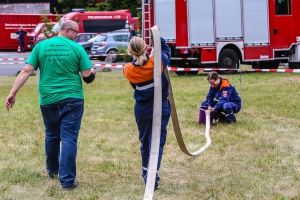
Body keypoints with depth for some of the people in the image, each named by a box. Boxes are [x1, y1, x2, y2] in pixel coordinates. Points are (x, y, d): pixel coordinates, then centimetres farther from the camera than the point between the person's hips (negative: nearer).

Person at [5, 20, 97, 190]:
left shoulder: (41, 46, 3)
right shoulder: (77, 48, -4)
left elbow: (26, 71, -3)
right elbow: (87, 76, -4)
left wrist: (13, 93, -3)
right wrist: (93, 71, 19)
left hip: (48, 100, 3)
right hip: (72, 100, -3)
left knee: (51, 137, 21)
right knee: (69, 139, -1)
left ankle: (52, 171, 40)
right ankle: (67, 181, -3)